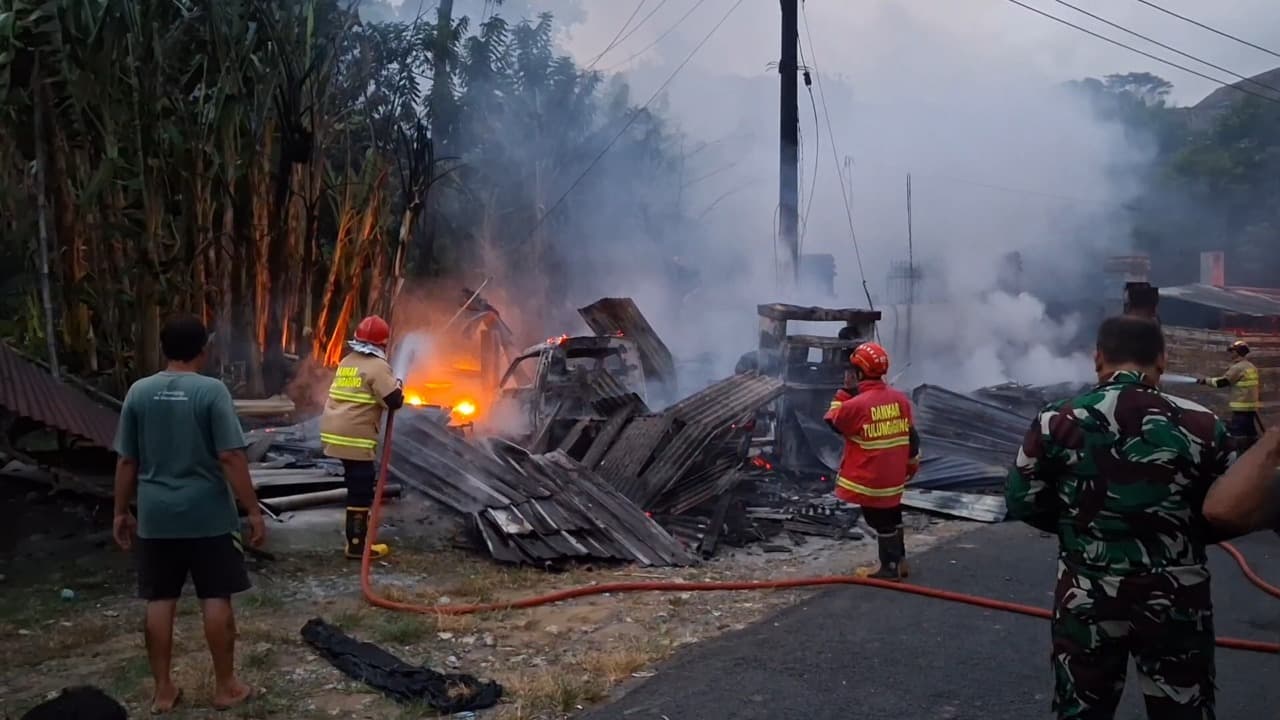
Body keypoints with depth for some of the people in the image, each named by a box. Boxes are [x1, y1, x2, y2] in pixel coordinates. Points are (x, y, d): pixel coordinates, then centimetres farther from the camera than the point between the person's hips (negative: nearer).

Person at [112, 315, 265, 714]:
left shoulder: (139, 392, 1)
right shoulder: (212, 390, -11)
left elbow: (126, 460, 5)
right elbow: (231, 457, -15)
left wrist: (121, 512, 15)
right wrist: (253, 510, -10)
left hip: (156, 515, 4)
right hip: (208, 514, -3)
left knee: (159, 600, 11)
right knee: (216, 598, 5)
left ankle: (163, 689, 19)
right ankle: (225, 686, 15)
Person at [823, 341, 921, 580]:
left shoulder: (857, 404, -21)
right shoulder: (900, 399, 0)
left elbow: (832, 421, -4)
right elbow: (911, 435, 8)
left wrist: (844, 391, 0)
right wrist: (912, 463, 21)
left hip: (870, 478, -7)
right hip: (894, 475, 7)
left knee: (880, 521, 3)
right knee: (892, 517, 21)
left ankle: (889, 567, 13)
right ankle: (898, 560, 34)